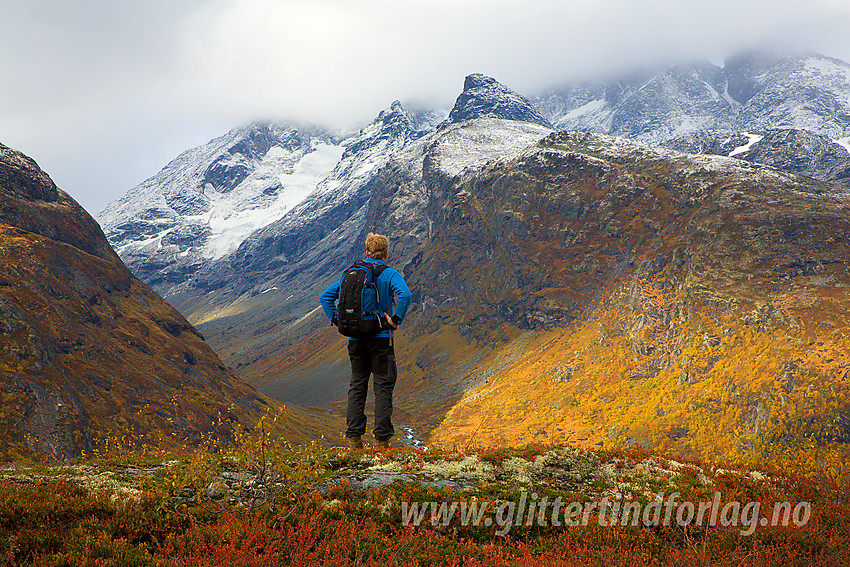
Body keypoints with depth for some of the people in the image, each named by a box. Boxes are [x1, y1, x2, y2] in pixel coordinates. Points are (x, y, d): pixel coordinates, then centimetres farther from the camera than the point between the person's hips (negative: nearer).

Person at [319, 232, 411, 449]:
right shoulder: (390, 274, -4)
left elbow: (326, 296, 9)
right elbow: (405, 295, -24)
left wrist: (336, 320, 8)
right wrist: (396, 319, -14)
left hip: (355, 338, 4)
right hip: (380, 337, -4)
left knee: (357, 386, 11)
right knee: (383, 388, 2)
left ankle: (354, 439, 7)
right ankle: (382, 440, -1)